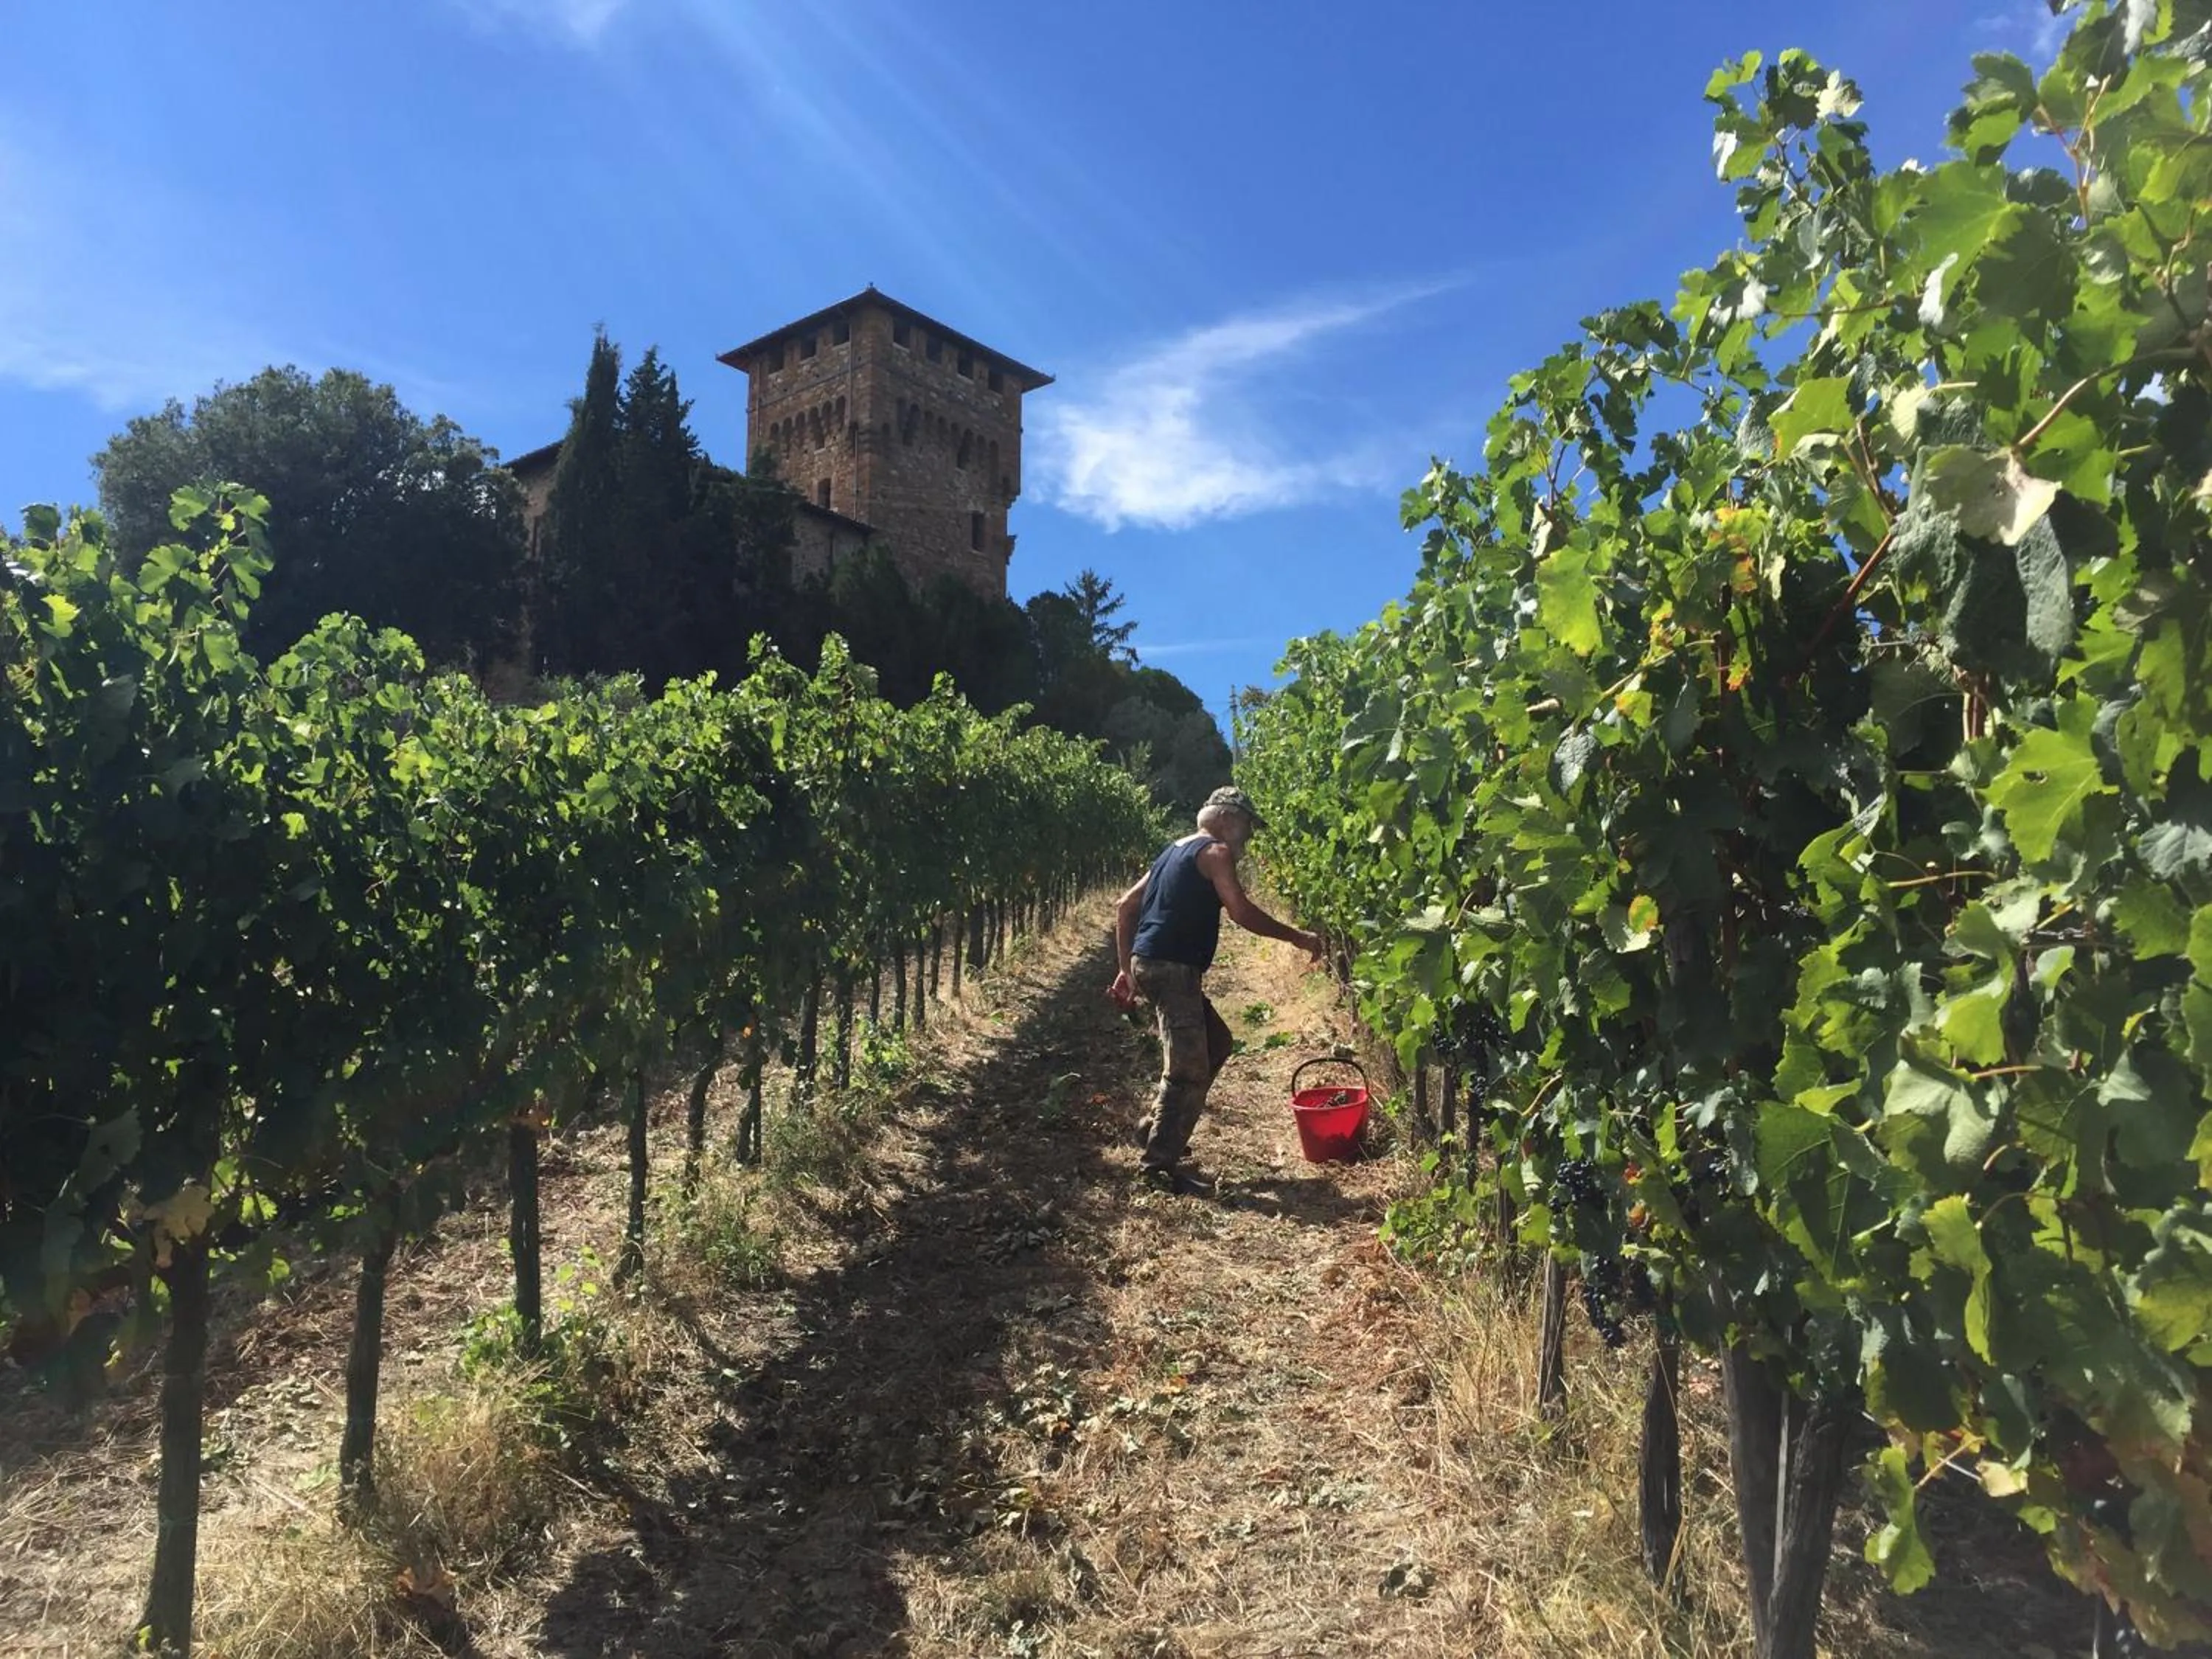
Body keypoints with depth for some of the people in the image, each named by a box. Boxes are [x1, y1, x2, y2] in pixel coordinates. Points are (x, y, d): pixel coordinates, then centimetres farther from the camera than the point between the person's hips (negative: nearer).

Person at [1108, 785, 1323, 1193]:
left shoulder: (1176, 850, 21)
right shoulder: (1216, 852, -5)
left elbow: (1126, 906, 20)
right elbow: (1242, 912, -17)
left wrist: (1125, 969, 20)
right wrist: (1297, 937, -5)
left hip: (1149, 963, 10)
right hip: (1172, 968, -10)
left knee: (1216, 1042, 21)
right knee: (1189, 1068, -6)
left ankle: (1157, 1126, 23)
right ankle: (1159, 1164, -2)